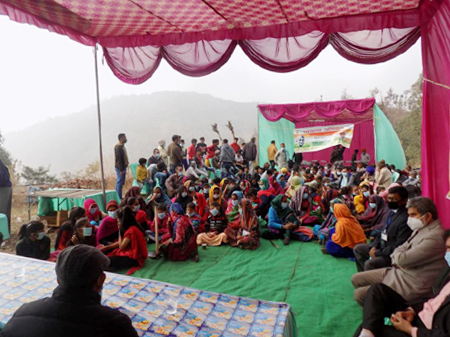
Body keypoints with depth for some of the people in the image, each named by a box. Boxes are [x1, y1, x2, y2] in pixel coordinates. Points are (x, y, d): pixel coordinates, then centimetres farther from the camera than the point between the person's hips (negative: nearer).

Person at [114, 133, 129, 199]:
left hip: (123, 167, 10)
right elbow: (118, 159, -22)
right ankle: (119, 198, 1)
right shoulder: (118, 147, -17)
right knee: (120, 183, -5)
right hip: (120, 168, -10)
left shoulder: (122, 146, 13)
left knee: (120, 182, 15)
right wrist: (121, 170, -23)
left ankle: (118, 197, 24)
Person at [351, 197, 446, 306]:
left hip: (410, 285, -10)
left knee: (359, 294, -15)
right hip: (398, 272, 10)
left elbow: (402, 260, -28)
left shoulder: (434, 237, -25)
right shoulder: (421, 229, 8)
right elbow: (401, 249, 17)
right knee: (356, 279, 8)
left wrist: (396, 255, -4)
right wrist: (397, 258, -7)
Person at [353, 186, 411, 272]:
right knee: (358, 249, 13)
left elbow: (399, 246, -25)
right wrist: (374, 246, 0)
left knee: (369, 264, -27)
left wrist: (377, 253, -18)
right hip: (382, 246, 10)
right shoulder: (392, 212, 4)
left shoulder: (405, 219, -25)